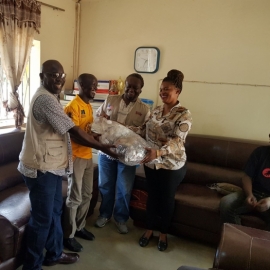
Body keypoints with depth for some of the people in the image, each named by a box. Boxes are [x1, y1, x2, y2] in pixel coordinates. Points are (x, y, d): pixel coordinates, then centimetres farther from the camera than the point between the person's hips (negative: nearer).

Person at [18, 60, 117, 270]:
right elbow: (74, 131, -22)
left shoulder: (50, 97, 13)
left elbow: (65, 130, 16)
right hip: (41, 168, -10)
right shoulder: (45, 99, -21)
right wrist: (103, 147, -13)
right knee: (42, 218, 4)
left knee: (55, 212, 20)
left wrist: (93, 137, 10)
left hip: (51, 165, 10)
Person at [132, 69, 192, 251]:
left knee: (167, 199, 12)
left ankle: (163, 234, 34)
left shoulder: (184, 115, -16)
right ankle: (149, 230, 37)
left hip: (172, 166, -5)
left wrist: (158, 152, -45)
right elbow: (144, 130, 10)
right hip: (151, 163, 5)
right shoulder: (156, 111, 4)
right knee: (152, 196, 17)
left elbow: (177, 141, -28)